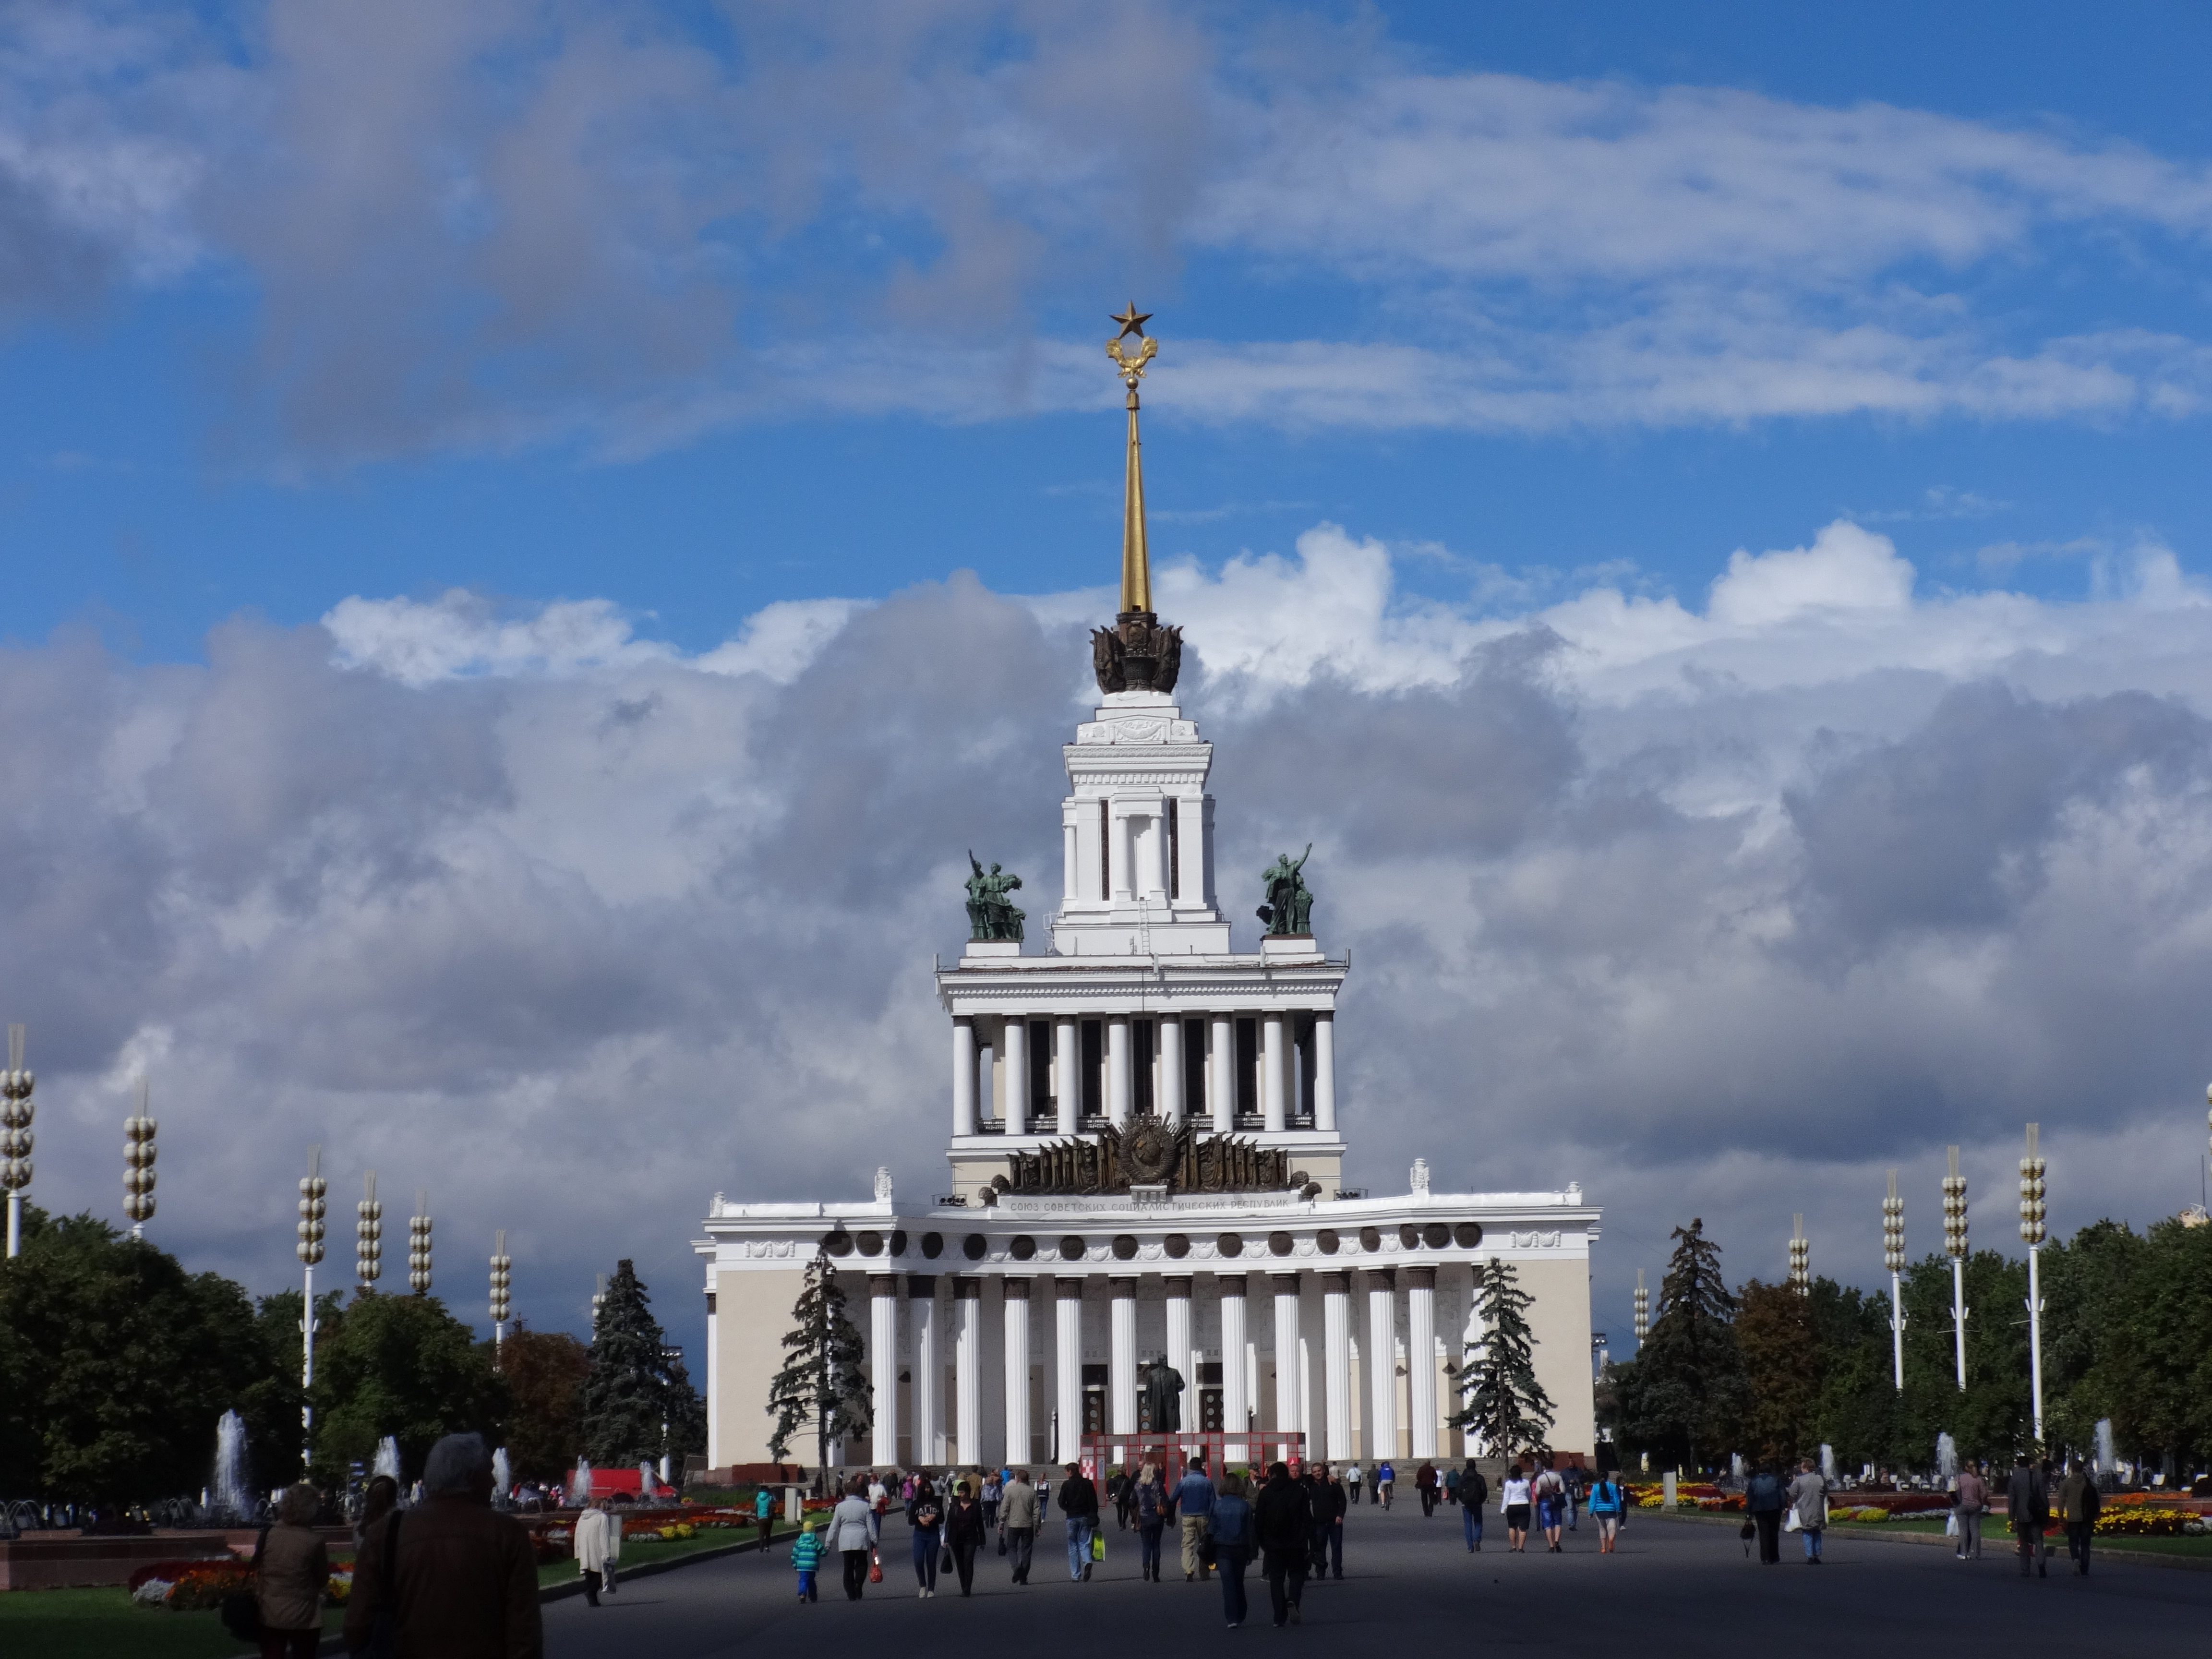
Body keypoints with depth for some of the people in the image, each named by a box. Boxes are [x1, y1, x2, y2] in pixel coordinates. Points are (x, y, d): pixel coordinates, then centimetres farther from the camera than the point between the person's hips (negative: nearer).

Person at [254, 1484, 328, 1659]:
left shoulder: (268, 1535, -3)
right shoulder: (313, 1543, -16)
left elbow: (258, 1570, 6)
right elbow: (323, 1578, -4)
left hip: (270, 1616, 3)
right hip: (303, 1618, -3)